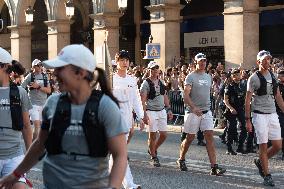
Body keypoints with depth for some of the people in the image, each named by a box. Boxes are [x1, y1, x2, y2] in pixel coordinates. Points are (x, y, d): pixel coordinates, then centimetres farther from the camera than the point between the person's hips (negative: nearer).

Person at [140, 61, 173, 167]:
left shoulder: (161, 82, 11)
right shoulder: (146, 83, -8)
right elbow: (143, 100, -12)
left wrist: (169, 109, 14)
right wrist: (144, 114, -18)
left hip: (162, 111, 6)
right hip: (151, 111, -6)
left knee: (164, 134, 6)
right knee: (152, 135, -1)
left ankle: (153, 150, 30)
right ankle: (153, 157, 13)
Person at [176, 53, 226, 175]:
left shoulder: (208, 77, 13)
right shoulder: (191, 77, -7)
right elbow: (186, 95, -17)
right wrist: (193, 107, -30)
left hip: (206, 111, 5)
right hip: (193, 112, -5)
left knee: (209, 136, -5)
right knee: (190, 137, 5)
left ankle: (214, 167, -10)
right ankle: (181, 159, 29)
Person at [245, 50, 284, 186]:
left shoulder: (273, 76, 11)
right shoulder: (254, 78, -7)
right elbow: (247, 100, -6)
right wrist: (247, 120, -10)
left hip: (272, 114, 6)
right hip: (259, 115, -6)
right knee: (263, 146, -3)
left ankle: (260, 162, 26)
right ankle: (266, 176, 7)